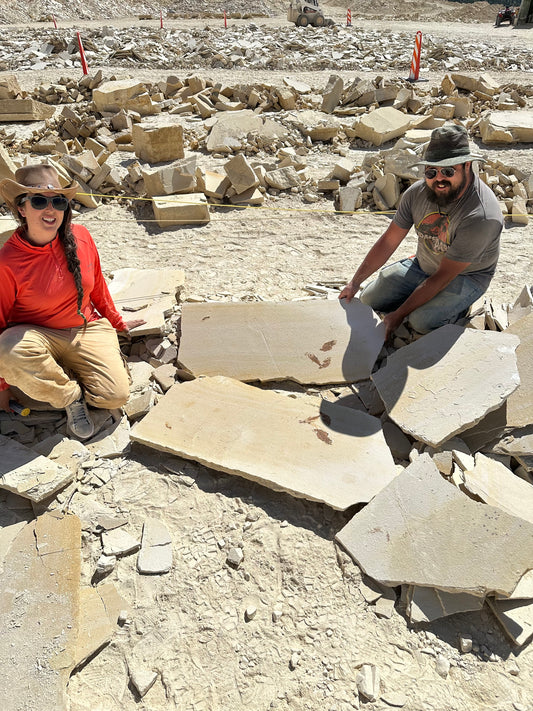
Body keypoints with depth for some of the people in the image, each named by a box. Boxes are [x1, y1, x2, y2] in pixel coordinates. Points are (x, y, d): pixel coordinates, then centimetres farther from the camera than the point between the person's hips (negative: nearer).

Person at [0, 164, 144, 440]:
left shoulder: (81, 237, -7)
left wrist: (117, 322, 22)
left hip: (87, 329, 2)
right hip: (38, 335, -2)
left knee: (115, 395, -17)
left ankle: (63, 371, 14)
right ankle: (71, 396, -9)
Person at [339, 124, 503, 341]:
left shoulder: (481, 216, -33)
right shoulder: (417, 192, -15)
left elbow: (443, 276, -29)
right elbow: (388, 241, -7)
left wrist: (399, 314, -28)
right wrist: (355, 283, -10)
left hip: (466, 276, -5)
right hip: (422, 265, 6)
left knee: (421, 321, -29)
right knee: (370, 299, -4)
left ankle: (458, 307, 4)